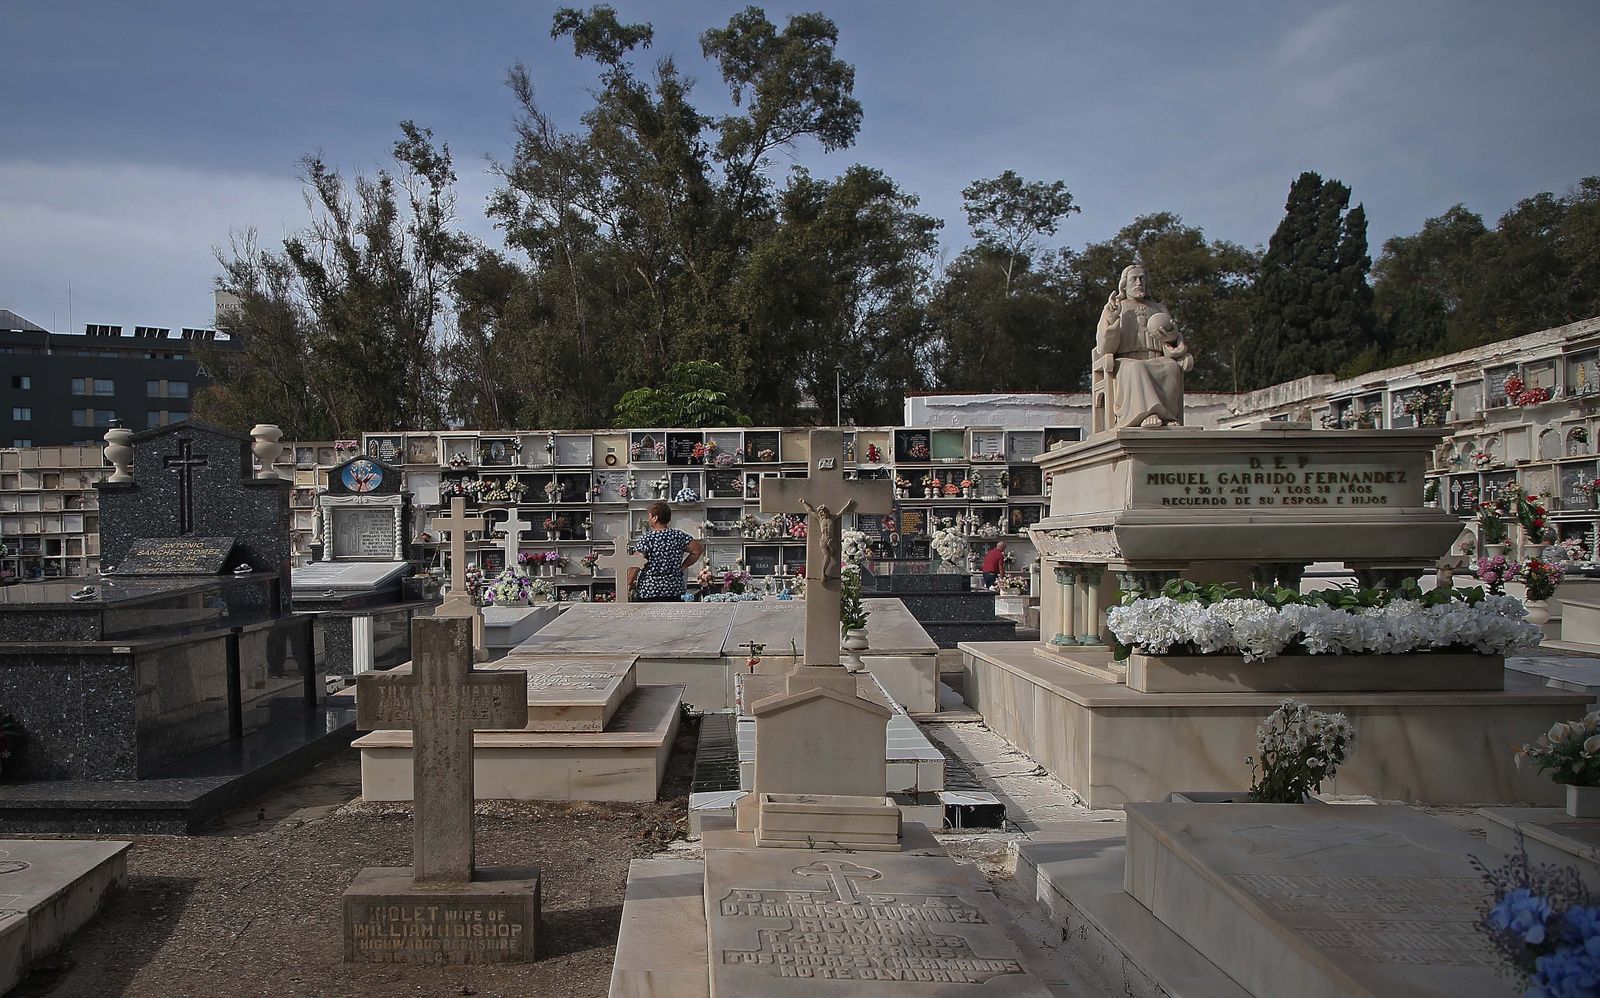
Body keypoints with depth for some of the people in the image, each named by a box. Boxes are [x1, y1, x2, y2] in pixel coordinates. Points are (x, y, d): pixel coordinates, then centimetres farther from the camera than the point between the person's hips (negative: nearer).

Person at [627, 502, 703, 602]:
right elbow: (698, 549, 7)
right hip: (674, 590, 5)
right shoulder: (679, 536, 3)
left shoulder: (646, 539, -10)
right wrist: (682, 566, 12)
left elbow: (635, 565, -15)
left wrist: (629, 583, -1)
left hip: (648, 591, -4)